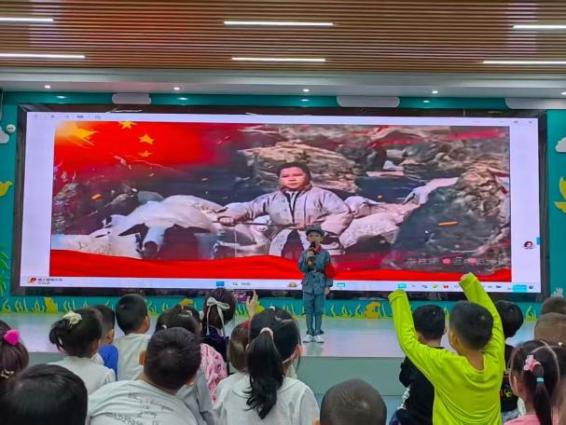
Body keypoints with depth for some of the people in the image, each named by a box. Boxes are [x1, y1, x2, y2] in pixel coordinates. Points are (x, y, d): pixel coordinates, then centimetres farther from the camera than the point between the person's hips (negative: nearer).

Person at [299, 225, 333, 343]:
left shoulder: (325, 253, -2)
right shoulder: (305, 254, 2)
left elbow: (329, 271, 0)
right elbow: (301, 268, -3)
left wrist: (328, 286, -4)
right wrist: (307, 259, -18)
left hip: (320, 286, -1)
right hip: (308, 285, 1)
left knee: (319, 310, 4)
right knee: (308, 310, 6)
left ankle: (318, 333, 13)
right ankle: (309, 333, 14)